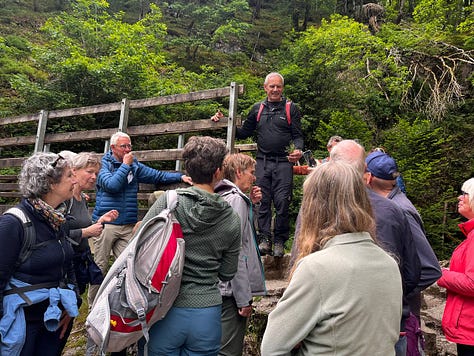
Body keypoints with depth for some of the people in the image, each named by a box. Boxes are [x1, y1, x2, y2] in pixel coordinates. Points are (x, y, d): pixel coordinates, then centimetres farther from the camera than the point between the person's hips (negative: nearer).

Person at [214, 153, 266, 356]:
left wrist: (251, 204, 9)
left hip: (222, 286, 10)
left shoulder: (224, 196, 12)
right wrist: (244, 299, -19)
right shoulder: (236, 199, -15)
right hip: (233, 289, -10)